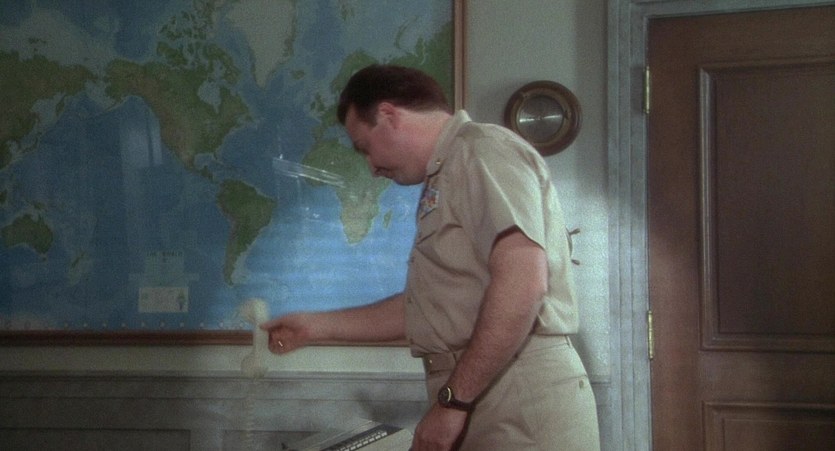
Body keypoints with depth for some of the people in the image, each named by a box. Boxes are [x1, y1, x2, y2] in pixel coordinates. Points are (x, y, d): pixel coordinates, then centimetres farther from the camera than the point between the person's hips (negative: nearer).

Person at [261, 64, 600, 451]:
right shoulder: (448, 174, 22)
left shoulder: (483, 150, -10)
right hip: (481, 405, 9)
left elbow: (522, 285, -23)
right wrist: (319, 326, 27)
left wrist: (453, 401, -20)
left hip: (523, 407, -9)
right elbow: (428, 306, 27)